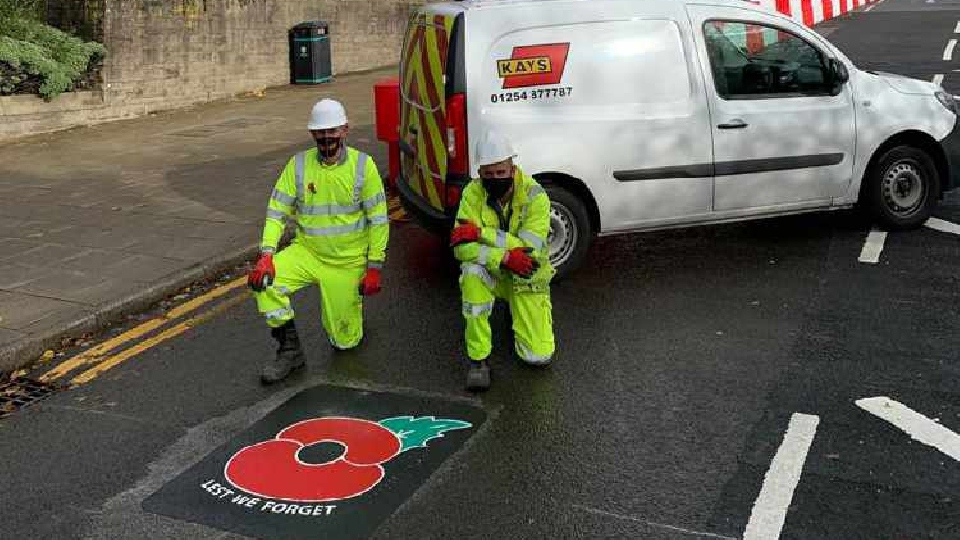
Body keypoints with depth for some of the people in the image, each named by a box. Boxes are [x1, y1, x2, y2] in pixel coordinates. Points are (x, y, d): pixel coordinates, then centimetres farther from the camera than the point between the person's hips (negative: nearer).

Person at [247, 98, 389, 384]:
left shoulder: (363, 165, -8)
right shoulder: (299, 164, -4)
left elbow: (379, 219, -5)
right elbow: (276, 212, -4)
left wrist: (374, 267, -9)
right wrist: (266, 254, -18)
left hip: (348, 262, -2)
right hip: (306, 252, 2)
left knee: (345, 341, 2)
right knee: (265, 281, -26)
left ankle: (352, 303, 37)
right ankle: (290, 350, -9)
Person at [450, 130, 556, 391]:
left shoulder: (534, 195, -21)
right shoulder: (473, 192, -16)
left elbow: (530, 250, -30)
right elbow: (462, 248, -24)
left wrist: (481, 233, -33)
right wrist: (504, 257, -40)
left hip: (527, 278, 0)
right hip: (492, 272, 1)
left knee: (539, 357, -7)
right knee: (472, 272, -38)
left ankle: (518, 310, 27)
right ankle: (478, 359, -22)